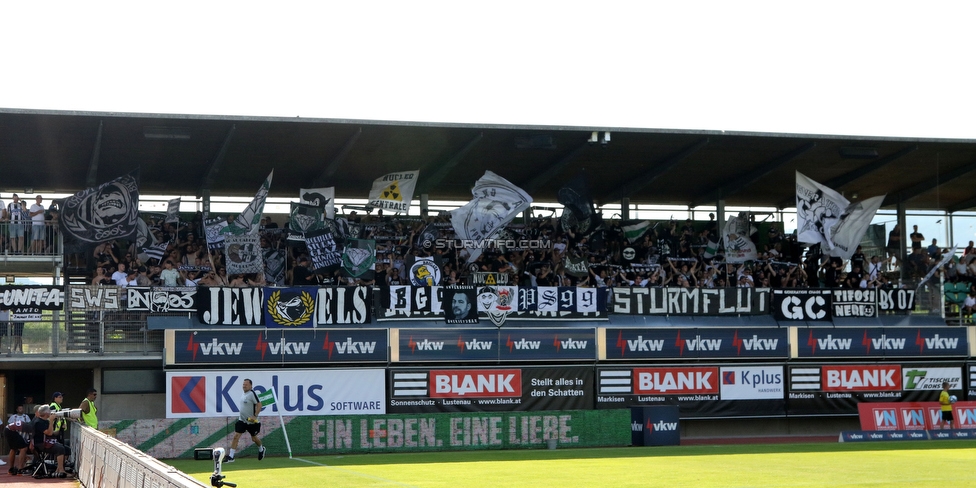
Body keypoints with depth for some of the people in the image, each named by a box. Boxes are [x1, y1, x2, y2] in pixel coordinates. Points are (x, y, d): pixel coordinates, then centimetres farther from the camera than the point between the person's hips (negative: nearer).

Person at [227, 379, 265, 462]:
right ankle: (230, 457, -8)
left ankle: (261, 450, 43)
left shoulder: (252, 394, -16)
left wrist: (255, 416, -28)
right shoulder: (244, 394, 8)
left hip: (251, 421, -6)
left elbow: (259, 404, -21)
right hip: (242, 420, 6)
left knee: (254, 438, 12)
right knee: (236, 436, -7)